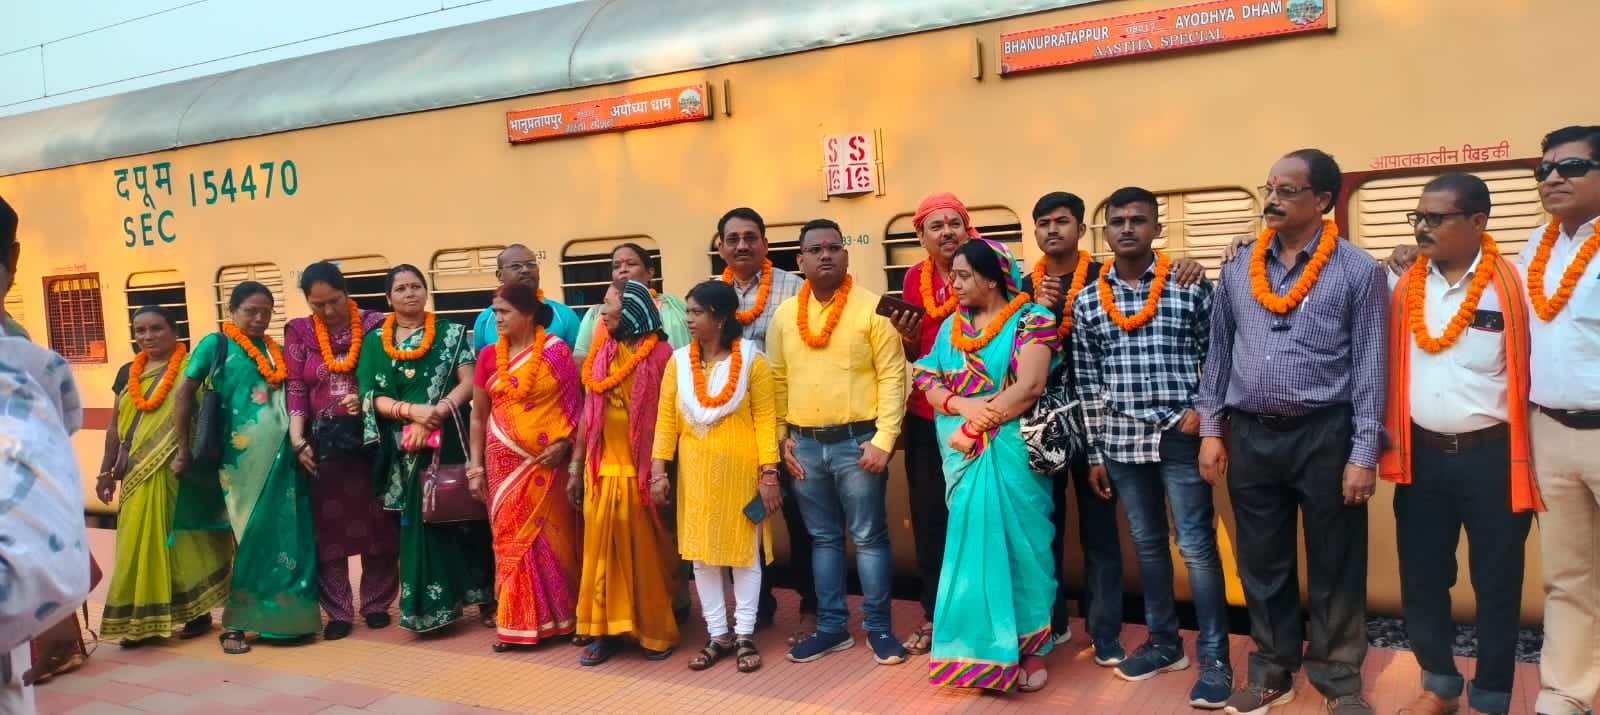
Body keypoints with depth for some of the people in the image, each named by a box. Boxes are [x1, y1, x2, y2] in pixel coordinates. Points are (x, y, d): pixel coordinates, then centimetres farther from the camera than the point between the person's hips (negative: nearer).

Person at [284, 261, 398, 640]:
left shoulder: (374, 325, 0)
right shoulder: (298, 332, 5)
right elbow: (296, 389, 2)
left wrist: (366, 399, -19)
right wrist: (297, 440, -8)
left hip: (369, 438, -1)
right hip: (323, 441, 1)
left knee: (377, 521, 5)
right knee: (328, 526, 4)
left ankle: (376, 603, 19)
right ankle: (338, 611, 12)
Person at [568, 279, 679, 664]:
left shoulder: (659, 354, -7)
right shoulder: (601, 353, 8)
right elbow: (588, 413, 10)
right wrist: (576, 468, 10)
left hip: (641, 470, -4)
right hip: (602, 469, 5)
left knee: (646, 552, 5)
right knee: (602, 551, 7)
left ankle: (656, 631, 17)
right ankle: (605, 629, 17)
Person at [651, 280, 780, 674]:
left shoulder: (751, 359, -6)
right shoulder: (679, 361, 3)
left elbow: (765, 419, -8)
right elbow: (666, 420, 1)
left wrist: (769, 472, -13)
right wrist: (658, 470, -5)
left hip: (740, 471, -3)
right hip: (695, 474, 3)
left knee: (744, 553, 6)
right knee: (702, 556, 8)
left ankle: (745, 636, 18)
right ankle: (718, 635, 20)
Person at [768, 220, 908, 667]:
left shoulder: (872, 308, -6)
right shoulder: (784, 314, 7)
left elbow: (893, 376, -8)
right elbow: (777, 380, 11)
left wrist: (883, 439, -13)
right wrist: (782, 436, 5)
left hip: (857, 441, -4)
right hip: (804, 444, 4)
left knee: (868, 537, 3)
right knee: (823, 538, 13)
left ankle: (878, 627, 16)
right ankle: (832, 626, 24)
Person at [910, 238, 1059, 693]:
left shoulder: (1031, 321, -5)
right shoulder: (951, 326, 12)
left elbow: (1030, 387, -16)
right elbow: (928, 382, 5)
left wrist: (979, 421, -13)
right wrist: (963, 405, -15)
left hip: (1012, 450, -5)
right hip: (964, 453, 5)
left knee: (1017, 543, 0)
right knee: (973, 543, 7)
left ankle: (1030, 650, 12)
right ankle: (985, 647, 18)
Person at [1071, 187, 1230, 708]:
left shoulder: (1192, 285, -2)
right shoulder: (1086, 301, 4)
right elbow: (1087, 384, 6)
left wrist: (1204, 411, -9)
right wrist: (1094, 453, 6)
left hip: (1181, 437, -3)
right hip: (1122, 441, 3)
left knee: (1197, 547, -1)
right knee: (1147, 545, 14)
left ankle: (1214, 657, 10)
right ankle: (1164, 642, 28)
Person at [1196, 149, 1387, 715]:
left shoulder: (1358, 271, -4)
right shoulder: (1237, 270, 7)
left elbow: (1370, 366, -6)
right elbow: (1218, 351, 11)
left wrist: (1364, 454, -9)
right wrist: (1210, 429, 6)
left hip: (1325, 435, -3)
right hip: (1250, 435, 3)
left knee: (1334, 567, 7)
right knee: (1261, 564, 13)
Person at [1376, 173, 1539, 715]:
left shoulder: (1512, 286, -5)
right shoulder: (1403, 286, 4)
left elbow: (1536, 373, -4)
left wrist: (1534, 462, -5)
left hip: (1492, 456, -3)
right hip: (1422, 456, 3)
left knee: (1495, 585, 8)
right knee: (1420, 580, 12)